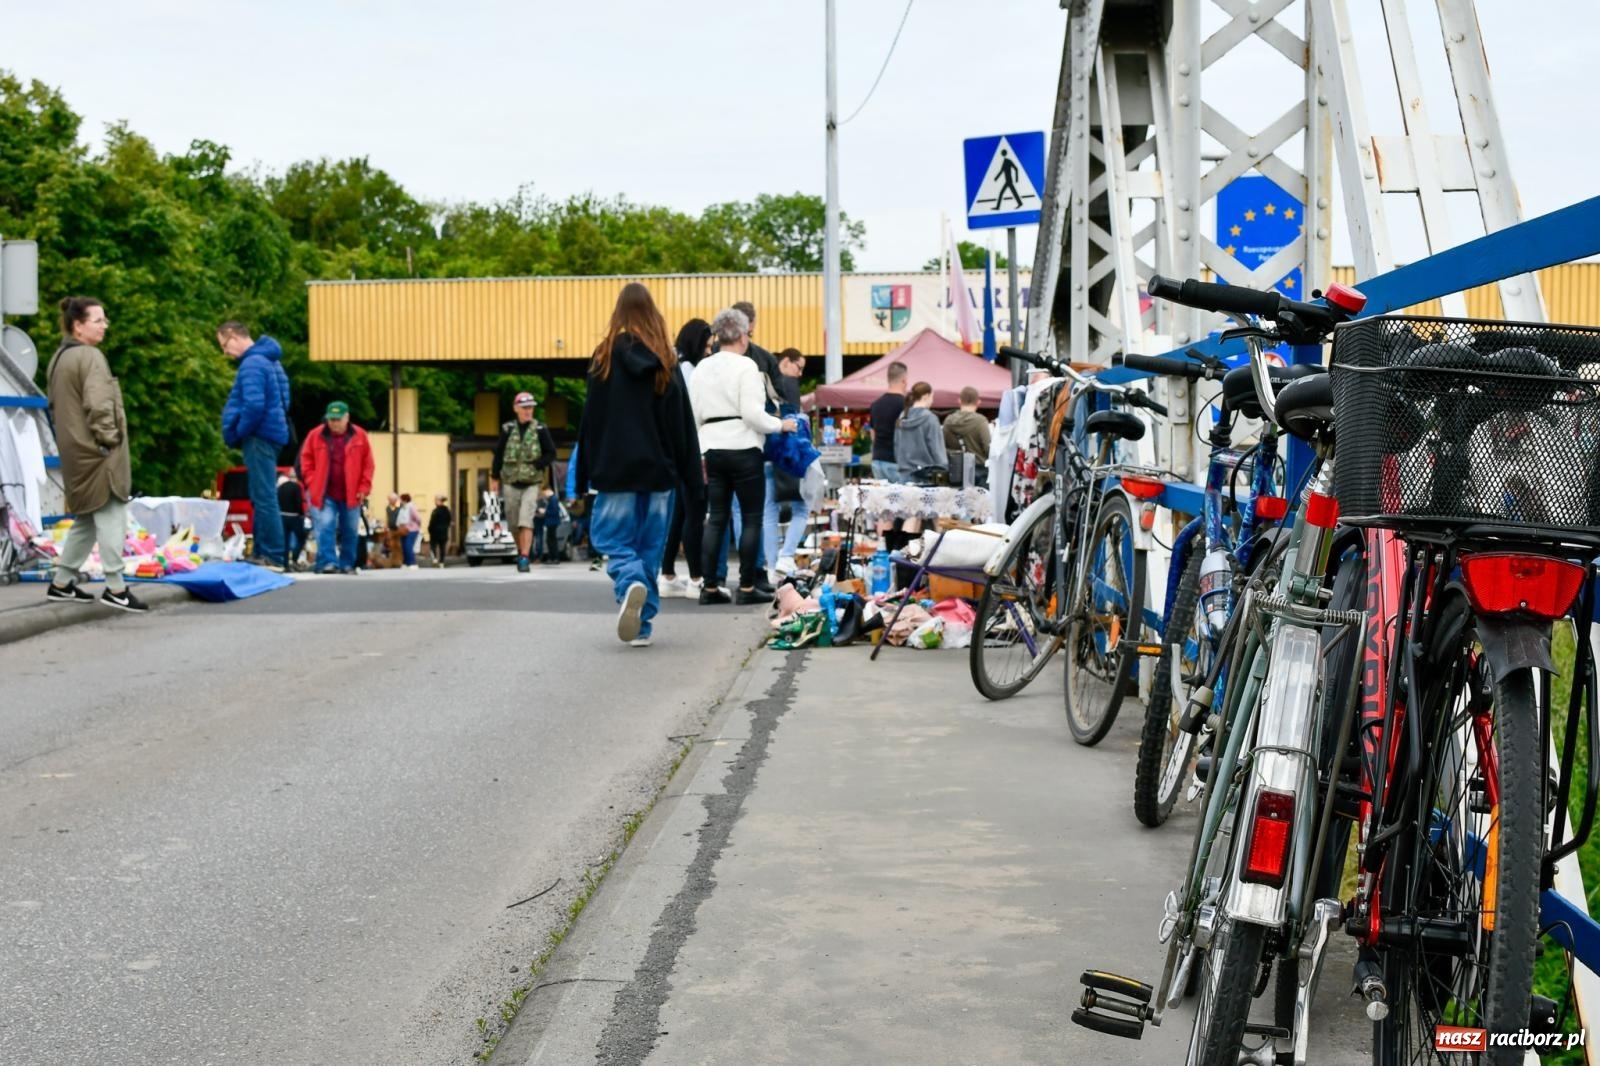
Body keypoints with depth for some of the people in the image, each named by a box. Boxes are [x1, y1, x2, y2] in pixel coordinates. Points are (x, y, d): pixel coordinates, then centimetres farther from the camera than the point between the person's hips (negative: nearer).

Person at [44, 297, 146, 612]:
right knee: (111, 516, -7)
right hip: (98, 452, -10)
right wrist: (109, 438, -14)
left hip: (75, 450, 10)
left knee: (87, 518, 18)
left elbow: (55, 405, 22)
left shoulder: (59, 358, 17)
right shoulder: (90, 356, -15)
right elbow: (98, 405, -23)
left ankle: (61, 583, 22)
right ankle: (115, 588, -6)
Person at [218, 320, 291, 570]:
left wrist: (237, 434, -11)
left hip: (259, 437, -10)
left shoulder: (252, 364, -15)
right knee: (263, 498, 14)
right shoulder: (267, 359, 16)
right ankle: (263, 553, 19)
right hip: (269, 435, 10)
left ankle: (273, 557, -9)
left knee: (264, 498, -9)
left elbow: (254, 405, -27)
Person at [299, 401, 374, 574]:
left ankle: (347, 565, 18)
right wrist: (313, 483, -5)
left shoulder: (359, 436, 0)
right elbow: (306, 461, 4)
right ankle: (327, 563, -16)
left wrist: (363, 488, -4)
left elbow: (367, 464, 2)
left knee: (350, 531, 7)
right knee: (325, 527, -14)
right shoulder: (315, 435, -1)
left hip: (351, 495, 1)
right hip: (324, 494, -1)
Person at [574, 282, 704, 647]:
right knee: (651, 545, 9)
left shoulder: (606, 356, -4)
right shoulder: (666, 361, 2)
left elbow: (592, 420, -2)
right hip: (658, 469, 2)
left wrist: (583, 476, 2)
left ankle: (630, 583, -25)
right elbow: (683, 423, 3)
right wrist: (693, 478, 6)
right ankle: (643, 625, 7)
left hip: (616, 469, -2)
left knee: (611, 538, 6)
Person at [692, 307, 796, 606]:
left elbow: (694, 414, 10)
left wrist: (700, 455, 17)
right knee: (752, 519, 2)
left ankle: (710, 587, 8)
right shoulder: (746, 366, -10)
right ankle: (747, 588, 1)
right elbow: (752, 413, -16)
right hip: (743, 449, -6)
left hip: (712, 450, 6)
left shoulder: (702, 368, 8)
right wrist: (781, 425, -1)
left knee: (716, 519, 9)